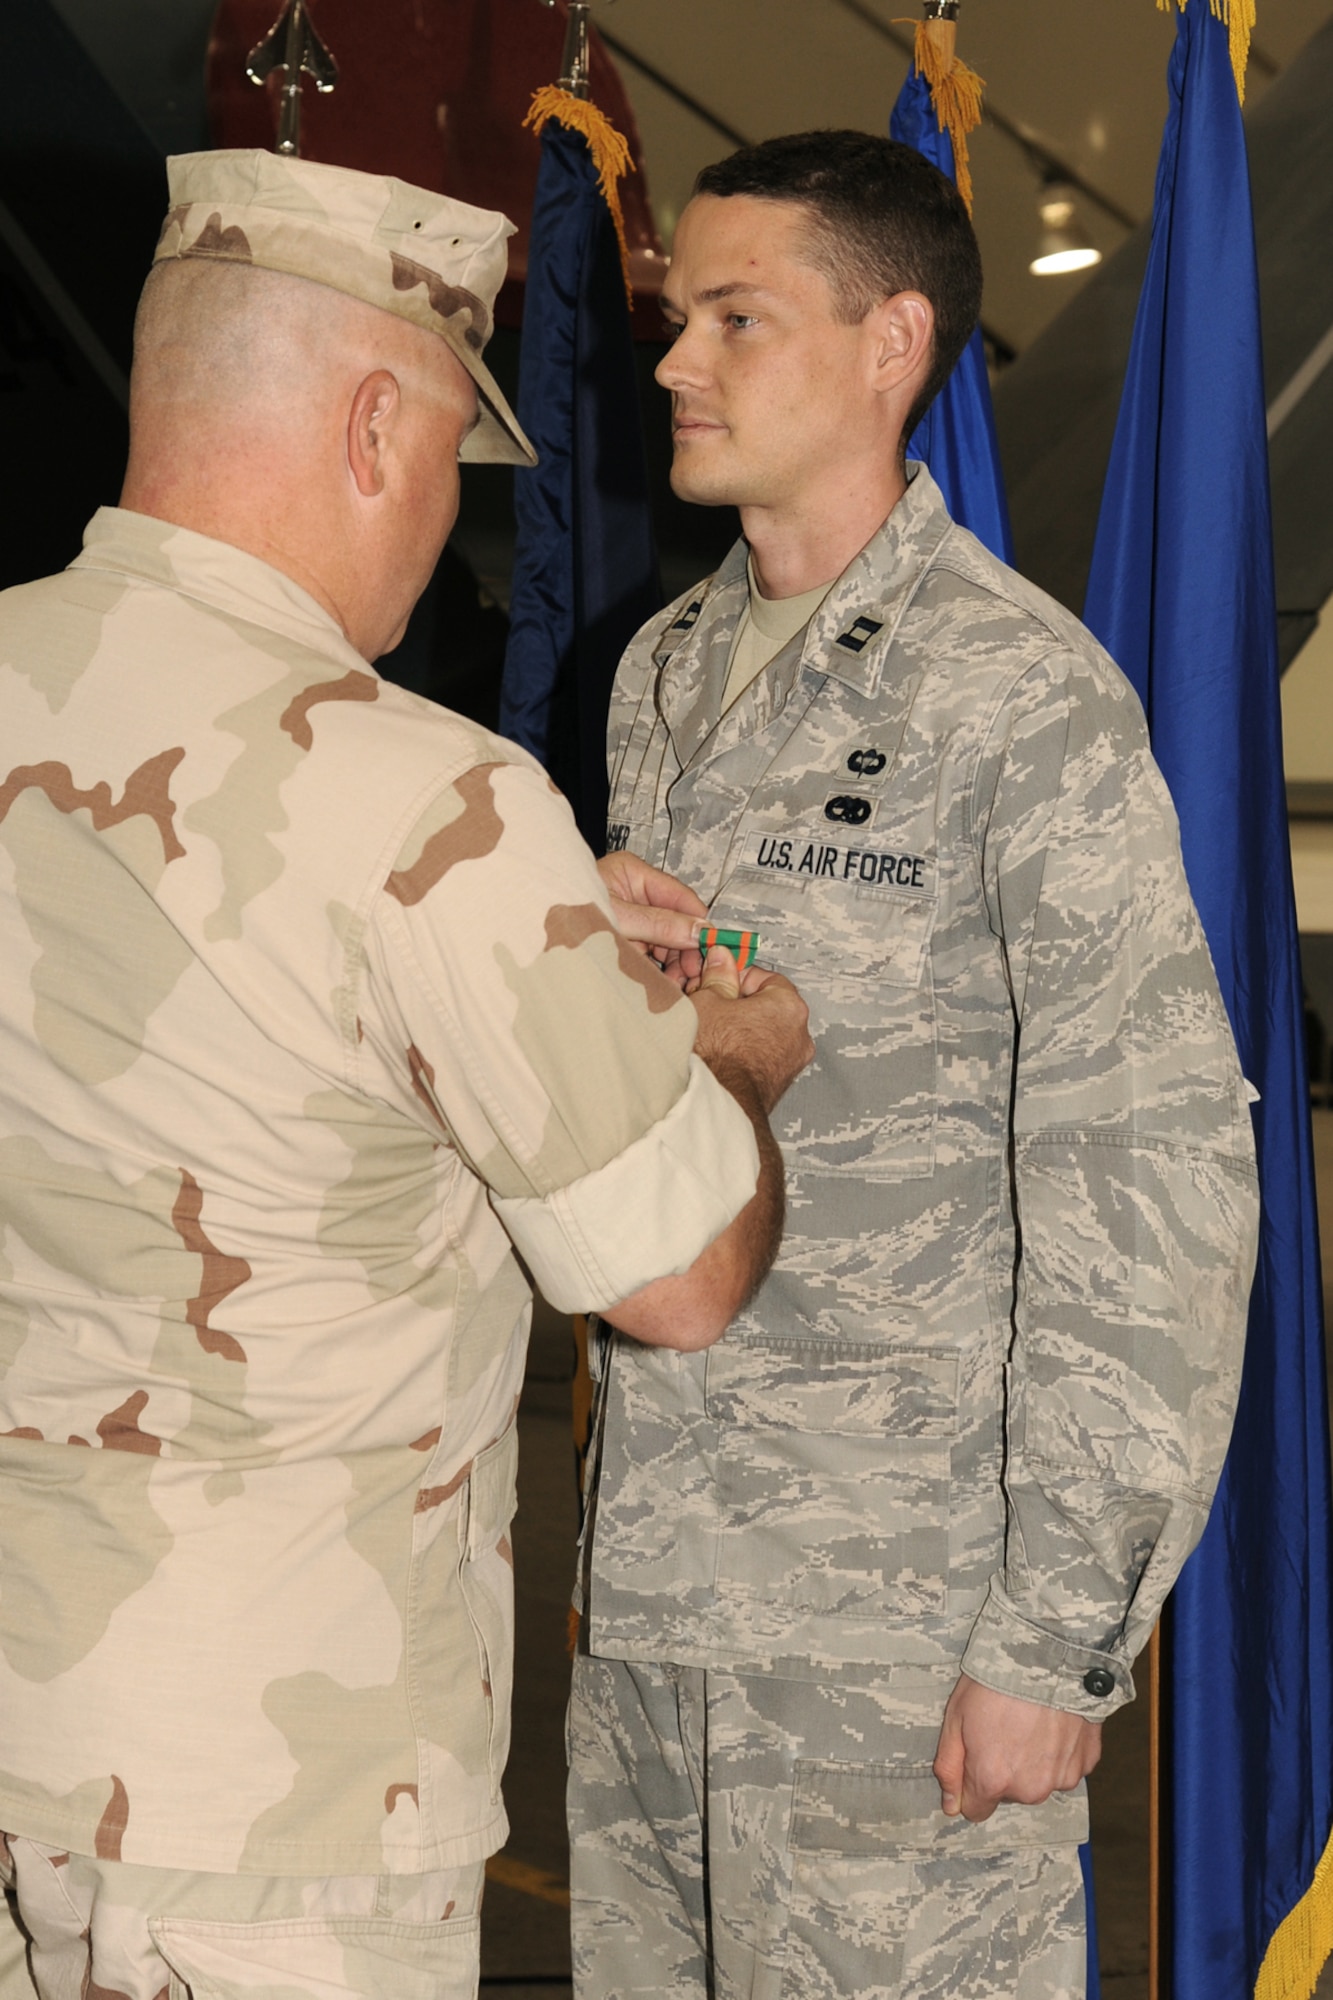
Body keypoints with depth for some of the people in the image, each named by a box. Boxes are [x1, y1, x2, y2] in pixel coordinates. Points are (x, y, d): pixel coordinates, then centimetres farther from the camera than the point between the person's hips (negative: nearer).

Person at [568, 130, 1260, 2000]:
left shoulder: (1024, 696, -11)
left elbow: (1154, 1181, -13)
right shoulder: (662, 675, 12)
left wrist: (1060, 1633, -15)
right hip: (650, 1584, 7)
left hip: (901, 1626, -7)